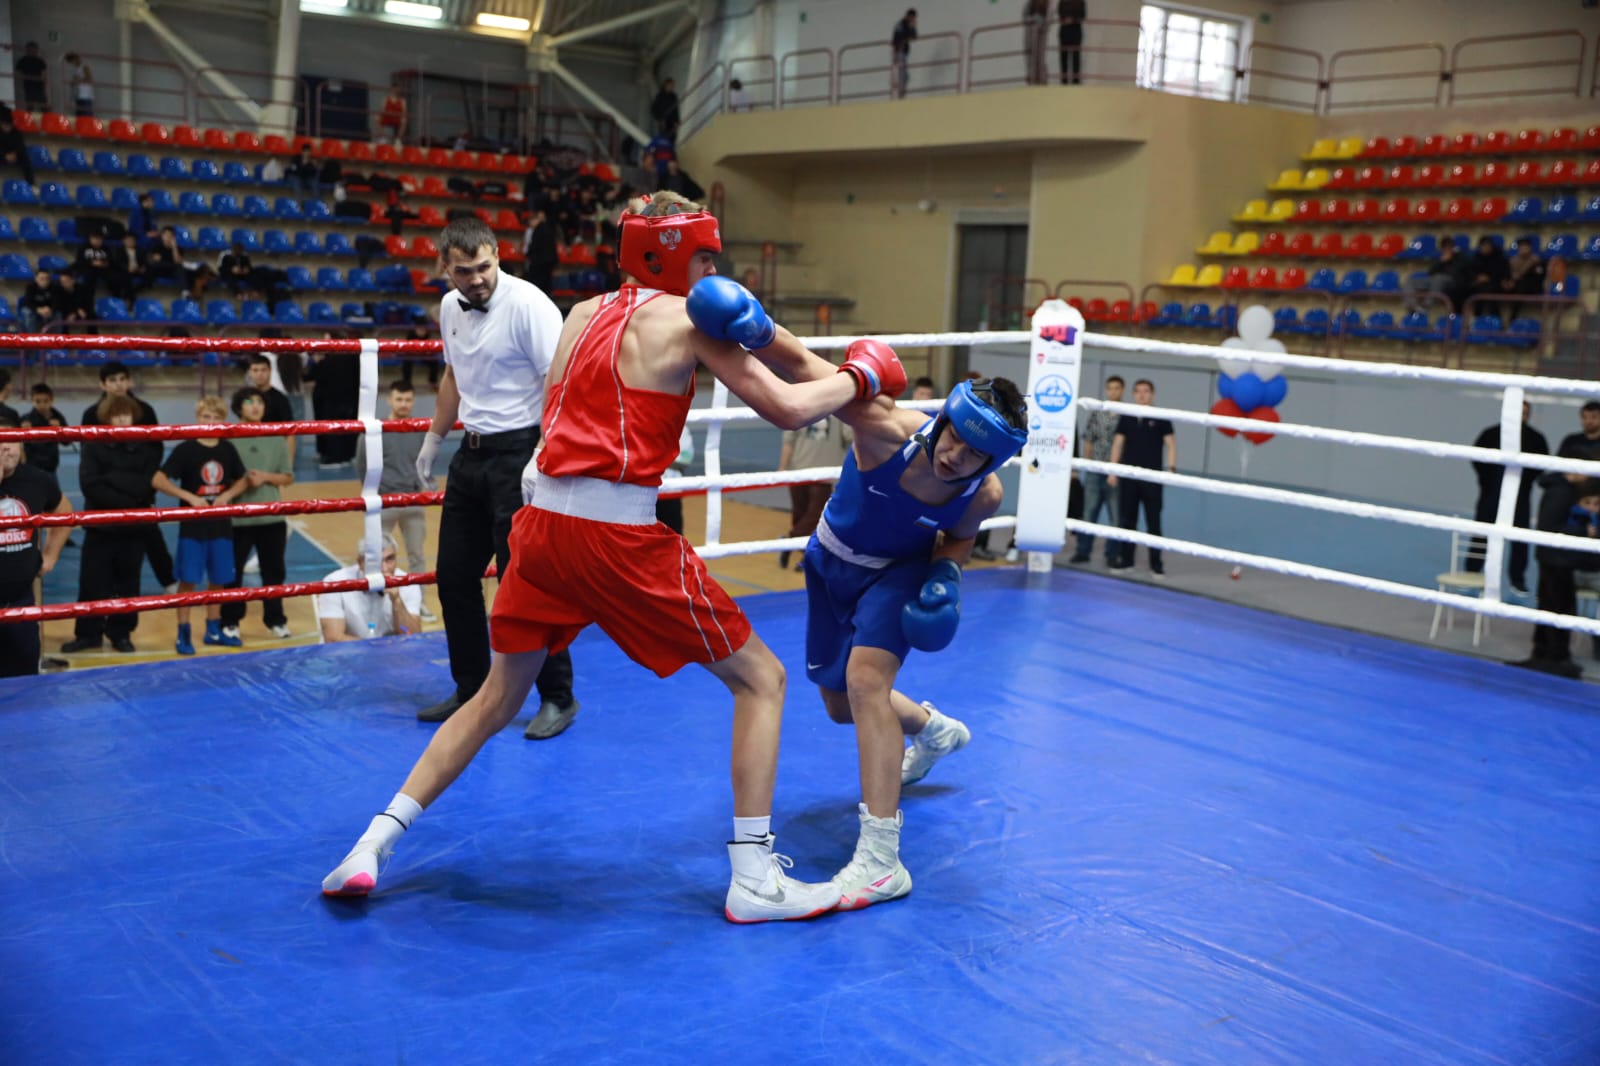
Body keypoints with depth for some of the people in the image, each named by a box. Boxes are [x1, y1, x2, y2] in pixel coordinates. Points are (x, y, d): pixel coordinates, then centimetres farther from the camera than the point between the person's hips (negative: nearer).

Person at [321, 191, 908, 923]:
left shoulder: (583, 314, 18)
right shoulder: (688, 320, -1)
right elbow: (788, 409, -5)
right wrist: (859, 376, 13)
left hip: (543, 521, 7)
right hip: (618, 534, -6)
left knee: (498, 696, 23)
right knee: (761, 679, 7)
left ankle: (372, 845, 19)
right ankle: (753, 878, 4)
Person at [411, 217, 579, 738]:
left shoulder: (528, 304, -15)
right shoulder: (450, 308, 8)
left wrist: (543, 454, -29)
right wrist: (434, 438, 27)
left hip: (519, 451, -8)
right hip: (472, 452, 8)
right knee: (454, 574, 11)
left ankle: (557, 697, 8)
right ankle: (472, 689, 27)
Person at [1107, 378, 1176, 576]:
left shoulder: (1161, 419, 1)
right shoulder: (1126, 419, 9)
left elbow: (1171, 445, -1)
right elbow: (1118, 444, 10)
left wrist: (1171, 468, -12)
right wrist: (1112, 472, 4)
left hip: (1152, 477, -3)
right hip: (1128, 476, 3)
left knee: (1153, 521, -1)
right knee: (1126, 518, 7)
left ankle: (1156, 563, 2)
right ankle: (1125, 558, 15)